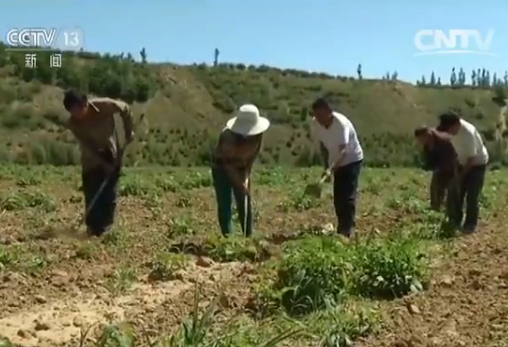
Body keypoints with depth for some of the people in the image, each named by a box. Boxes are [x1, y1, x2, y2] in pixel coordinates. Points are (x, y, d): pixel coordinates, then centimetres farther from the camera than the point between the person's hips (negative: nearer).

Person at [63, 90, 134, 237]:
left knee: (109, 193, -3)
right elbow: (87, 146, -19)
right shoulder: (73, 123, -22)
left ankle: (105, 227, 3)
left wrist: (128, 132, -5)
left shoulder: (105, 105, -26)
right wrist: (103, 163, -25)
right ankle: (93, 228, 8)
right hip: (92, 158, 1)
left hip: (112, 154, -1)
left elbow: (125, 109, -8)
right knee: (91, 194, -2)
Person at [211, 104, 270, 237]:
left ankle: (249, 236, 10)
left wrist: (246, 176, -16)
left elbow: (253, 155, -7)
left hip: (241, 167, 4)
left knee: (245, 204, 3)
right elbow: (228, 163, -30)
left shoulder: (258, 135, -20)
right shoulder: (229, 135, -35)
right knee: (224, 205, -7)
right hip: (222, 167, -4)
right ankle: (227, 237, -3)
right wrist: (240, 184, -32)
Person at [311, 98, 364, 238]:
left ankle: (346, 230, -12)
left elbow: (343, 151, -41)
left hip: (352, 160, -6)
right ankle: (342, 228, 20)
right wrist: (326, 165, 2)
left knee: (347, 196, -13)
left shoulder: (341, 123, -32)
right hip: (337, 163, 7)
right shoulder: (316, 124, -13)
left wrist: (331, 168, -54)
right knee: (338, 197, 8)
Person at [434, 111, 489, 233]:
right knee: (454, 194, 6)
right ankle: (455, 222, 17)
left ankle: (470, 225, 4)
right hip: (463, 163, 7)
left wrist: (461, 175, -23)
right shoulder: (452, 129, -16)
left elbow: (472, 158, -28)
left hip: (477, 164, -7)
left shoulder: (468, 133, -36)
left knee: (472, 196, -7)